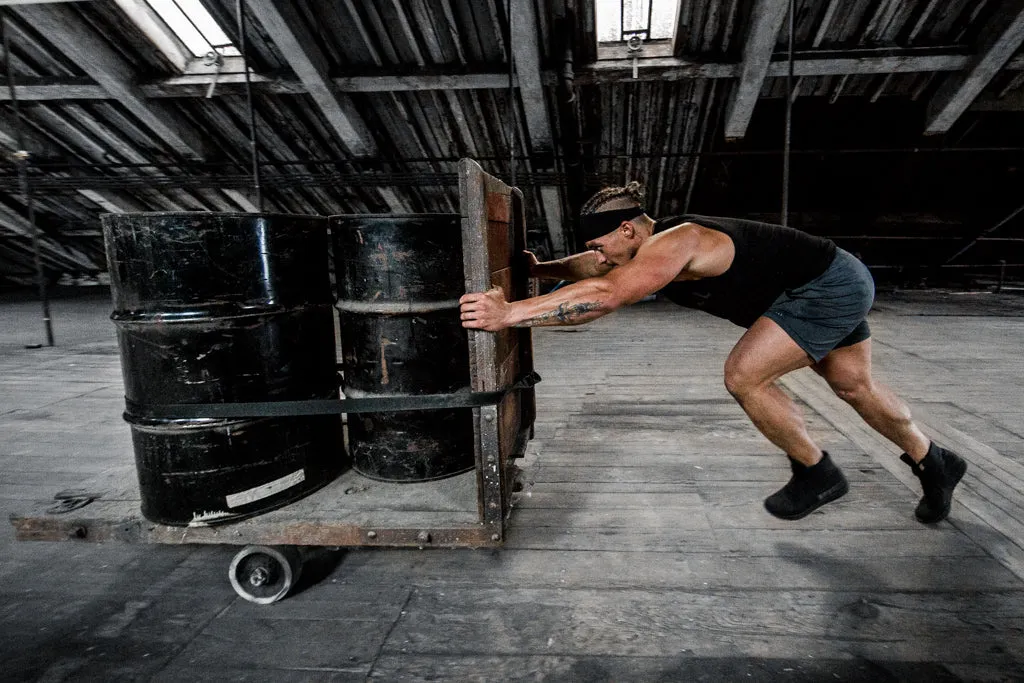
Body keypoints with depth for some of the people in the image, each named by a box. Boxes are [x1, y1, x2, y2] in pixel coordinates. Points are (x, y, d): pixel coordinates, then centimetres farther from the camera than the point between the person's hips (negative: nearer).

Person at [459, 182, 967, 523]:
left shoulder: (675, 244, -32)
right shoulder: (651, 247, -4)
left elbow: (604, 295, -45)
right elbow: (594, 269, 11)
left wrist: (508, 314, -46)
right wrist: (540, 269, -1)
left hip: (829, 286, -10)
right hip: (836, 283, 10)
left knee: (744, 377, -17)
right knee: (855, 387, 21)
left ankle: (817, 474, 6)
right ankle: (936, 464, 45)